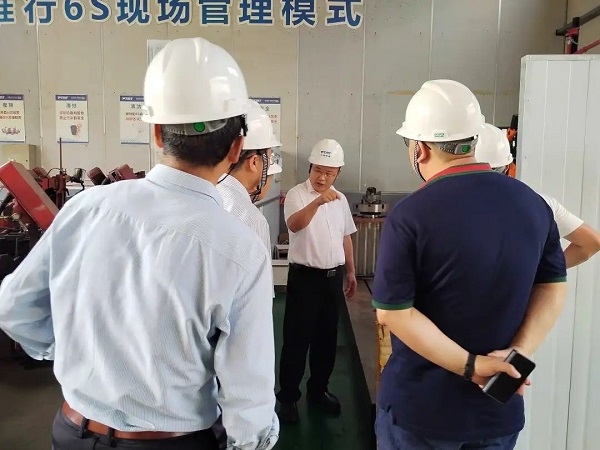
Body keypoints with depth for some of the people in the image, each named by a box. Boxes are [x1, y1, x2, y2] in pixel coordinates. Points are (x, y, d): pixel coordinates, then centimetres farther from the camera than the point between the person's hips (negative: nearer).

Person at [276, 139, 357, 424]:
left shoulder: (340, 199, 9)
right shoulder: (297, 194, -11)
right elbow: (294, 225, -32)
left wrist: (351, 272, 18)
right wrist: (318, 201, -46)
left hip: (333, 276, 6)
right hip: (304, 277, -6)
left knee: (327, 337, 15)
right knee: (296, 339, 2)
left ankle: (318, 391, 32)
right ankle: (288, 397, 18)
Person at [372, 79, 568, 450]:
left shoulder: (409, 216, -20)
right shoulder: (534, 204, -3)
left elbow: (392, 311, -21)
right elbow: (553, 288, 1)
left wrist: (470, 365, -18)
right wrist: (519, 353, -8)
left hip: (419, 404, -4)